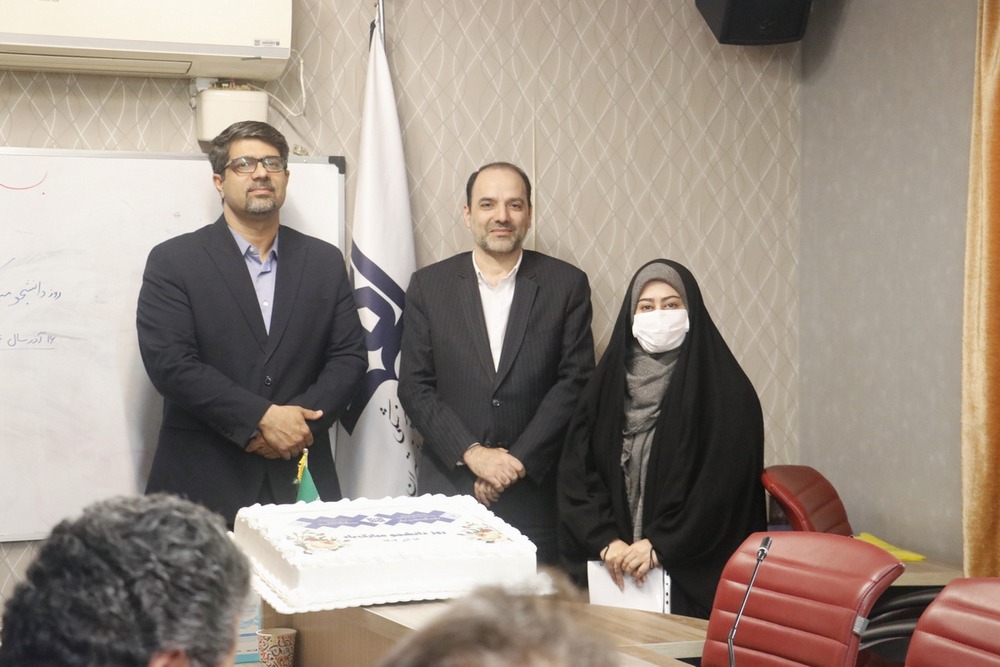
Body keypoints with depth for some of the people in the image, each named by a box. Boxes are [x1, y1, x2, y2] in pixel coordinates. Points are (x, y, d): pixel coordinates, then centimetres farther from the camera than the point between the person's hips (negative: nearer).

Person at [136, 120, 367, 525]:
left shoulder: (325, 262, 11)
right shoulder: (173, 261, 0)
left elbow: (349, 356, 7)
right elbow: (169, 362, -11)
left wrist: (298, 420, -10)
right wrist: (262, 417, -16)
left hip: (300, 479, 3)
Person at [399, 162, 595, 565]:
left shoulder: (566, 285, 4)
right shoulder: (429, 286, 6)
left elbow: (575, 381, -1)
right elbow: (414, 387, 2)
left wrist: (518, 460, -9)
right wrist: (472, 453, -10)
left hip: (535, 491, 0)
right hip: (448, 484, 1)